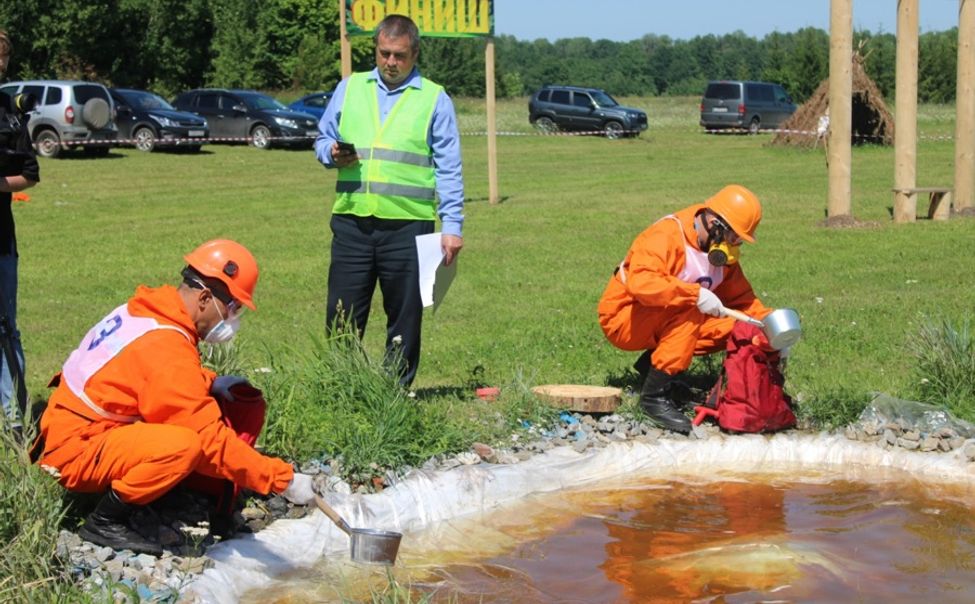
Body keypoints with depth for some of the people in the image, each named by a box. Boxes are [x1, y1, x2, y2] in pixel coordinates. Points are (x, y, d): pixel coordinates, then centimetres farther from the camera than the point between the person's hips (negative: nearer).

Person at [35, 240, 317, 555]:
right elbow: (211, 439, -26)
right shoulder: (165, 347, -26)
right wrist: (283, 479, -22)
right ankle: (103, 523, -16)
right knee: (184, 445, -34)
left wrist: (211, 382, 5)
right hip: (75, 451, -10)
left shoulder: (148, 310, 3)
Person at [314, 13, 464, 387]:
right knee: (342, 316, 3)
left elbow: (448, 169, 4)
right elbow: (322, 139, 20)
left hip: (407, 226, -2)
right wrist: (332, 153, -4)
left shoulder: (434, 99, 6)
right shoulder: (349, 89, 13)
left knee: (404, 319, 5)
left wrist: (452, 226, -4)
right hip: (352, 222, 2)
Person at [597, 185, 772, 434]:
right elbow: (640, 282, -38)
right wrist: (695, 294, -40)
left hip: (662, 324, 8)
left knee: (734, 325, -9)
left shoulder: (721, 251, 4)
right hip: (624, 320, -8)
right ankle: (654, 395, -28)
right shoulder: (666, 236, -22)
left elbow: (740, 297, 9)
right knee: (687, 310, -33)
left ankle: (653, 361, 3)